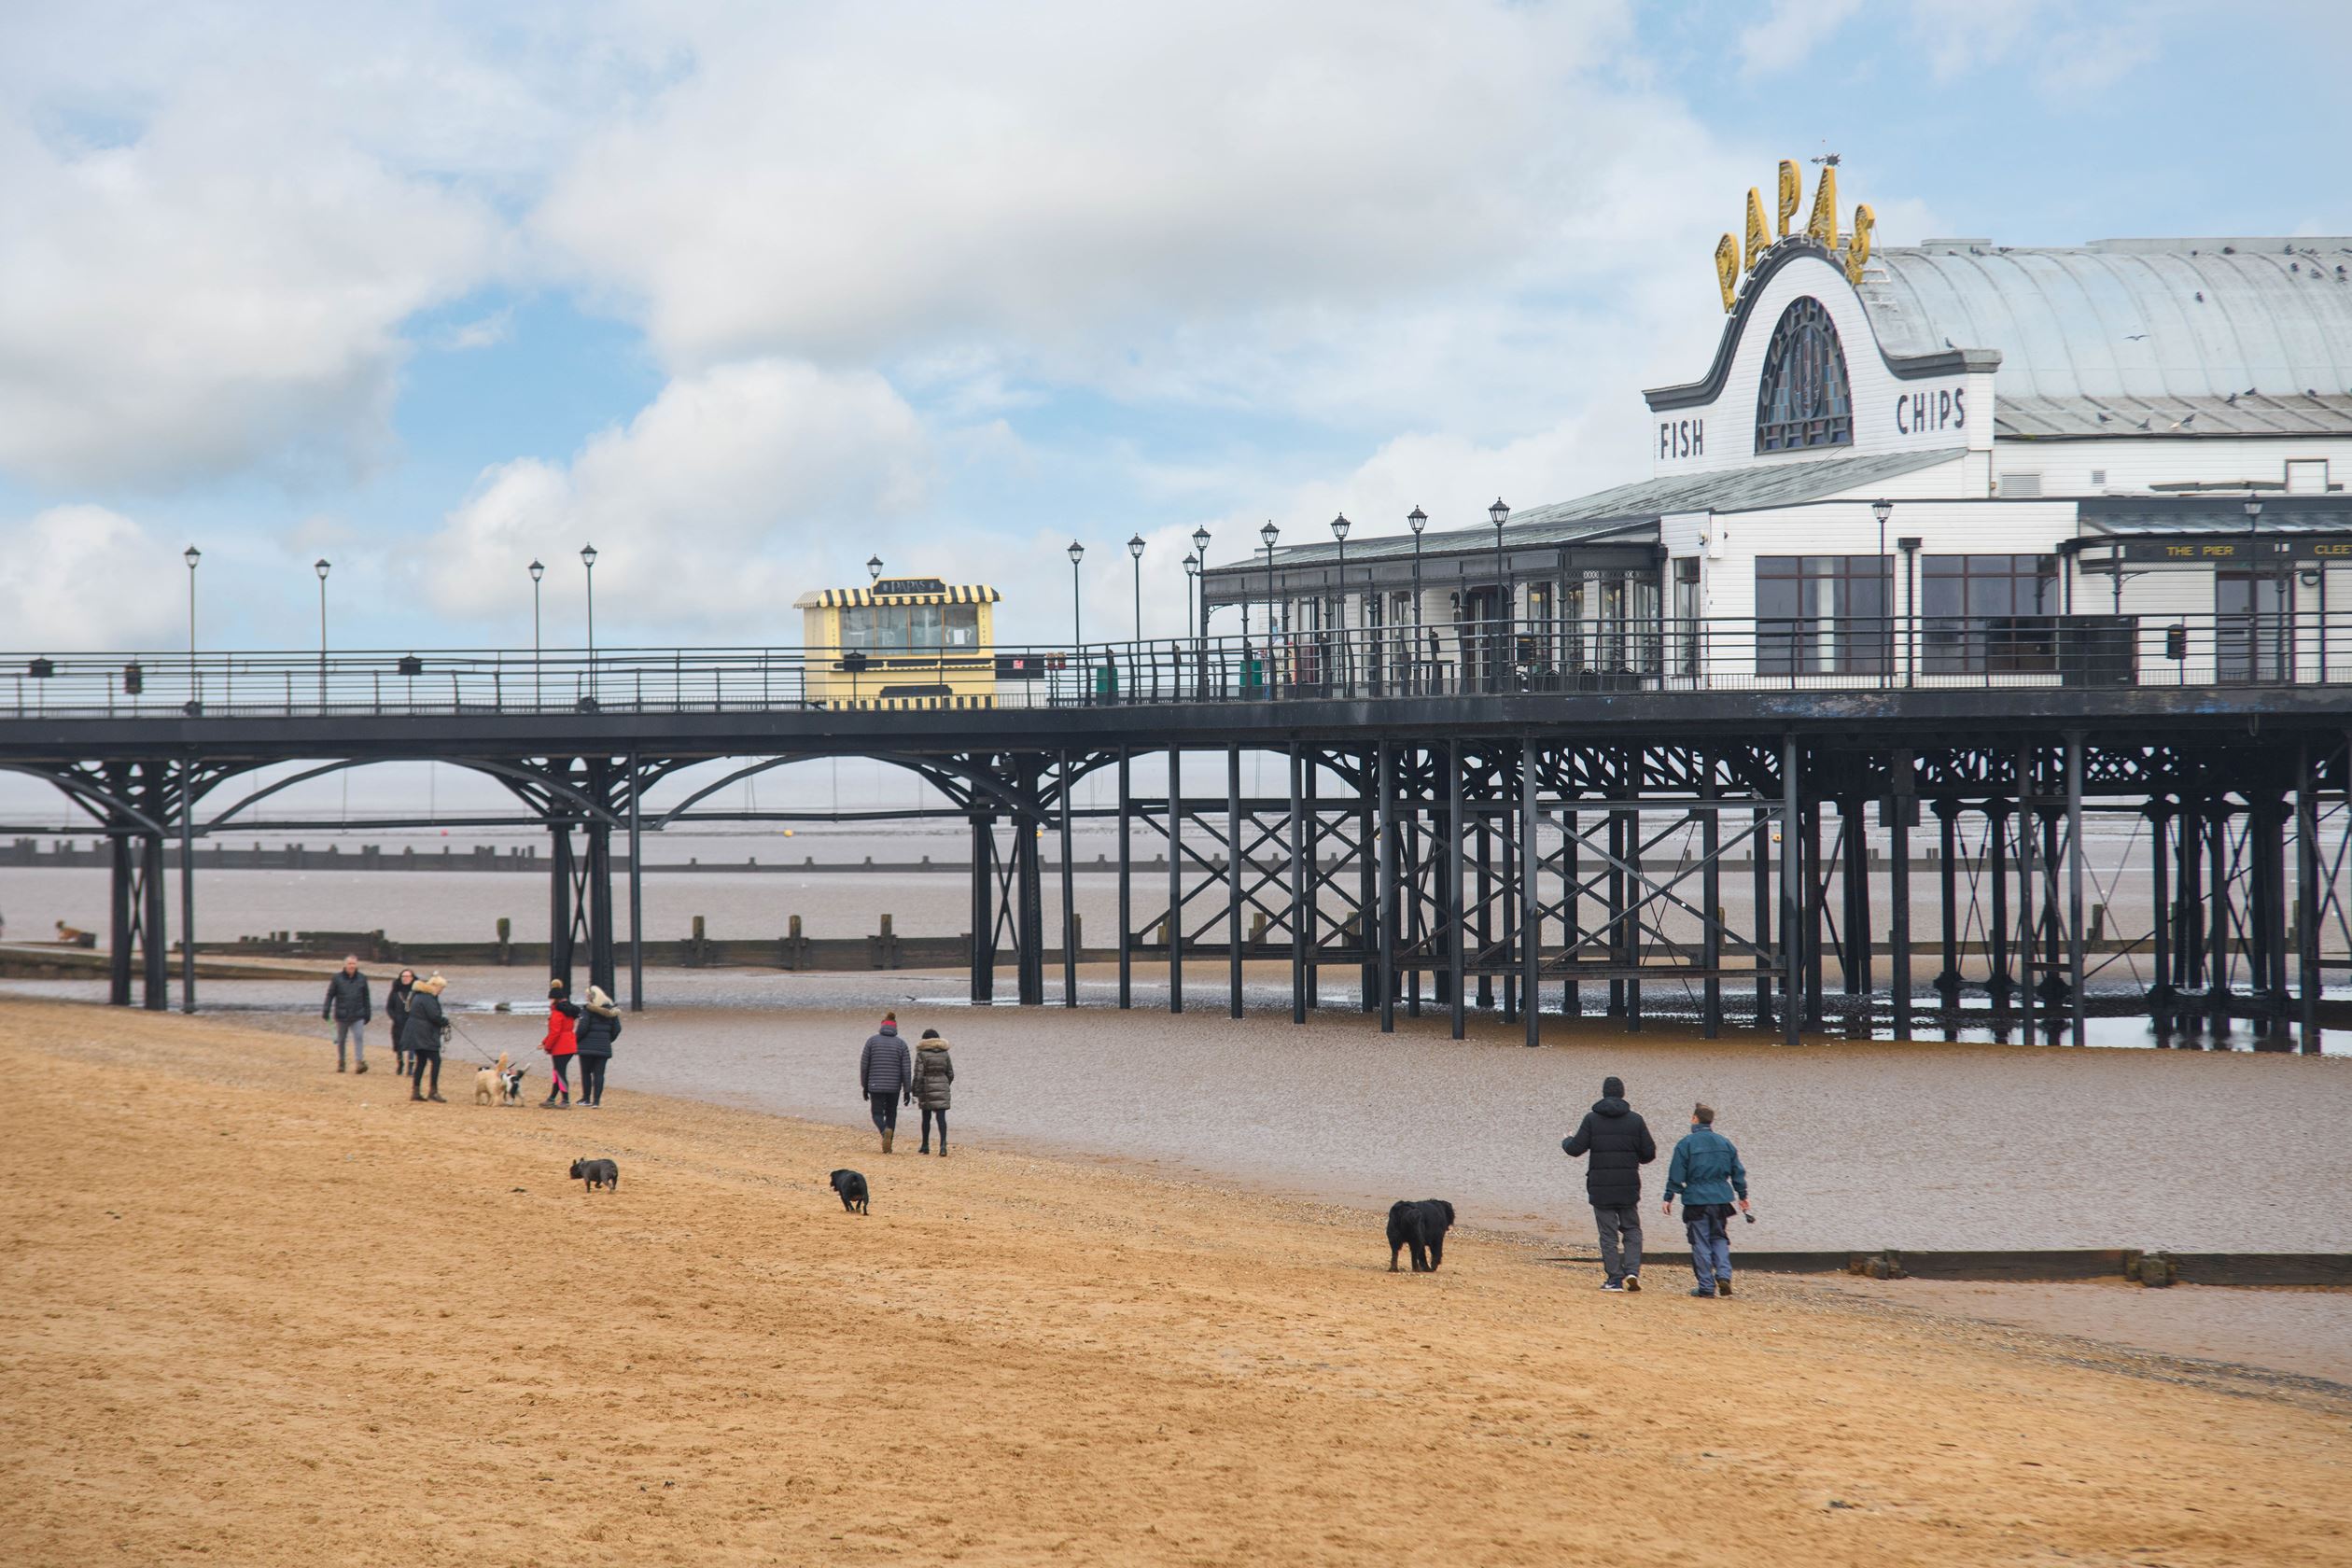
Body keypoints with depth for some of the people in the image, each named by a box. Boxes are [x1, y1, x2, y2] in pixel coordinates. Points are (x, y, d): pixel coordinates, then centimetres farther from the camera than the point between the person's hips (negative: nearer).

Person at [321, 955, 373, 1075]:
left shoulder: (362, 979, 6)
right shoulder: (337, 978, 0)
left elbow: (366, 998, 13)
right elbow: (330, 995, 1)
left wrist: (367, 1014, 13)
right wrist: (326, 1011, -6)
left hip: (357, 1015, 0)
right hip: (341, 1015, 0)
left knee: (359, 1037, -14)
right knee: (341, 1040, 8)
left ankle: (360, 1062, -20)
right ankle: (340, 1064, 18)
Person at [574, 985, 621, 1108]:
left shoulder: (588, 1010, -10)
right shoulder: (611, 1010, 7)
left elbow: (583, 1028, -15)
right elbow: (617, 1029, 8)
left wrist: (576, 1037, 3)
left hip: (588, 1046, -4)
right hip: (604, 1047, 4)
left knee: (586, 1072, 9)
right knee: (599, 1074, 3)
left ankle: (586, 1098, 13)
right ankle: (596, 1100, -2)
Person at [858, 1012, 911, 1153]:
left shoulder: (872, 1041, -1)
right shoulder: (901, 1044, 0)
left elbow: (864, 1065, 1)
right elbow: (906, 1069, -3)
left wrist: (864, 1086, 10)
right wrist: (907, 1090, 2)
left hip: (875, 1086, -1)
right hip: (894, 1087, 1)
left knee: (877, 1114, 7)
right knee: (891, 1114, 17)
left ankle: (885, 1131, -25)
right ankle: (888, 1146, 13)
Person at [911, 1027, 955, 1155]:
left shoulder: (922, 1054, -5)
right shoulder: (944, 1054, 6)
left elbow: (918, 1075, -10)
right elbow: (950, 1074, 10)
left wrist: (915, 1093, -7)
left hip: (926, 1088, -2)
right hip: (942, 1086, 2)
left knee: (926, 1117, 12)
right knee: (941, 1117, -3)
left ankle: (925, 1146, 21)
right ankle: (943, 1144, -19)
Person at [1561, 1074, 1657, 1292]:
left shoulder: (1592, 1119, -4)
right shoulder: (1635, 1120, 0)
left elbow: (1576, 1149, -5)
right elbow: (1649, 1153, 1)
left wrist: (1566, 1142, 18)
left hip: (1600, 1186, -1)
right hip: (1628, 1185, 1)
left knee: (1608, 1233, 4)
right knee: (1632, 1229, 13)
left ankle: (1614, 1278, 1)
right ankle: (1632, 1270, -5)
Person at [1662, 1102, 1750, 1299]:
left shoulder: (1686, 1144, -5)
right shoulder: (1725, 1143, 9)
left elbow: (1676, 1174, -6)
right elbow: (1738, 1172, 13)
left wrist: (1669, 1198, 2)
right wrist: (1743, 1196, 22)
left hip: (1696, 1200, -4)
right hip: (1721, 1200, 4)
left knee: (1700, 1242, 2)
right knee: (1719, 1239, 16)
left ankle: (1706, 1286, 1)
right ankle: (1724, 1275, -4)